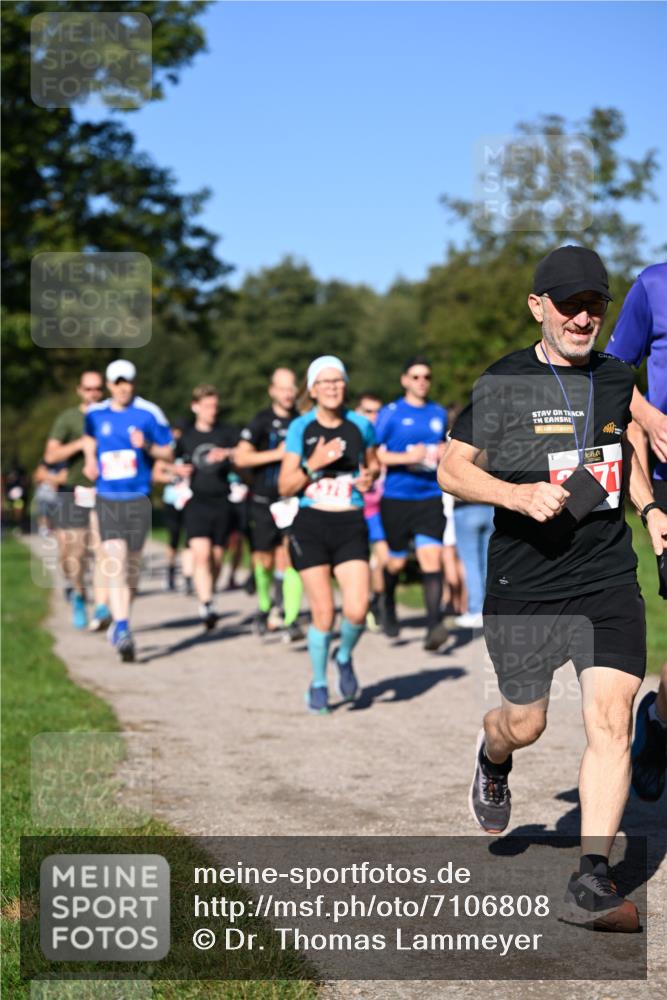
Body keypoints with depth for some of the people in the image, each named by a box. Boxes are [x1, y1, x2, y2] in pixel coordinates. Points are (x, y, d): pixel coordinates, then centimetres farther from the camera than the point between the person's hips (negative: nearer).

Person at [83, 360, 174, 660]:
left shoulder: (149, 413, -2)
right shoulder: (95, 413, 7)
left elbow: (169, 451, 3)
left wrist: (147, 447, -15)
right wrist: (90, 460, 10)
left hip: (138, 498, -1)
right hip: (107, 499, 1)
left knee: (131, 564, 7)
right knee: (114, 559, -14)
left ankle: (120, 622, 30)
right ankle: (122, 629, -17)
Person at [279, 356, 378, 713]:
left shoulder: (360, 425, 5)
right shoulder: (300, 428, -1)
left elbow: (373, 464, 22)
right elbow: (285, 486, -1)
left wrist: (369, 477, 0)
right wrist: (314, 464, -17)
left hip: (350, 526, 1)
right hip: (311, 525, -1)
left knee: (357, 610, -13)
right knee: (323, 614, -3)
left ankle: (344, 658, 21)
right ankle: (318, 684, 19)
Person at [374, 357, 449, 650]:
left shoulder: (439, 413, 12)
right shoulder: (390, 413, -1)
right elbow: (374, 455, -5)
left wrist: (443, 453, 5)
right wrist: (407, 457, -18)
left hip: (430, 497, 2)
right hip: (396, 497, -2)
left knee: (431, 557, -14)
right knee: (396, 560, 8)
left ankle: (434, 625, -20)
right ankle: (388, 604, 40)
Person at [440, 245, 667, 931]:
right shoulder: (503, 382, -4)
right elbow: (451, 469, -3)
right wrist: (517, 495, -19)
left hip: (608, 579, 2)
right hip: (523, 585, -2)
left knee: (610, 720, -12)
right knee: (524, 725, 9)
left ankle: (592, 881, -9)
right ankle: (490, 760, 47)